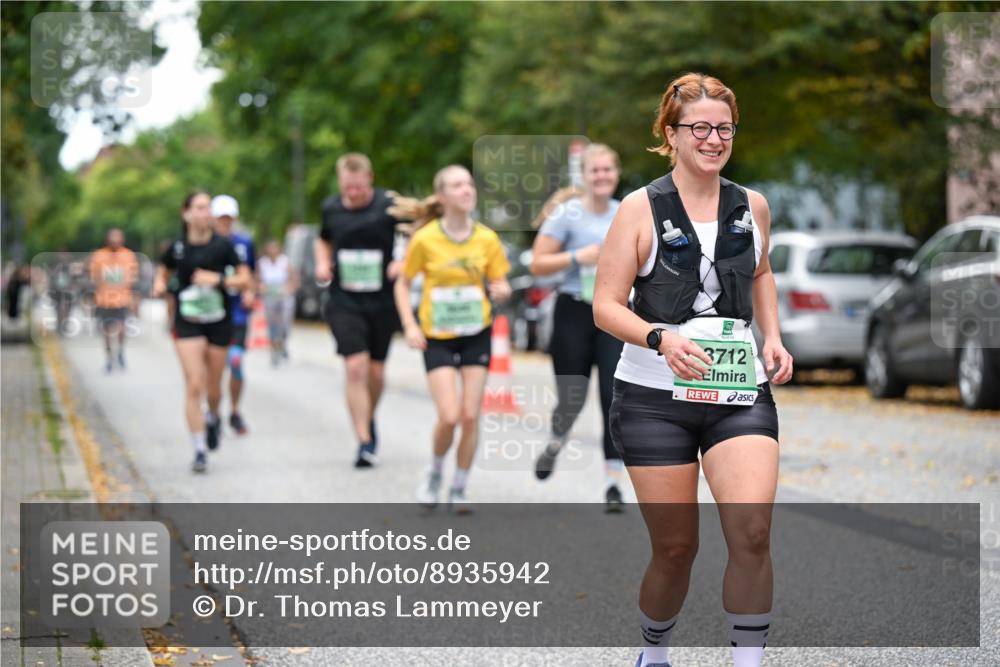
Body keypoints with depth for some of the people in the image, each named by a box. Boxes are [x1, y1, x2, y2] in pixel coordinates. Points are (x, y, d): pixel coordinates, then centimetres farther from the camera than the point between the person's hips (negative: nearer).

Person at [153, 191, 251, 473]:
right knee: (194, 386, -12)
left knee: (214, 388, 11)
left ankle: (213, 418, 47)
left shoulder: (222, 246, -5)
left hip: (219, 323, 1)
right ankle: (200, 450, -8)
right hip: (187, 324, -1)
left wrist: (218, 279, -19)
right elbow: (163, 271, 17)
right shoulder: (177, 247, -1)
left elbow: (244, 279, -4)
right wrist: (160, 285, -4)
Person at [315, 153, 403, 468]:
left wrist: (403, 263, -15)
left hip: (383, 302, 0)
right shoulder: (331, 208, 3)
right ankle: (365, 442, -12)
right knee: (355, 368, -13)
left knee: (375, 371, 10)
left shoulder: (390, 205, -7)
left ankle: (369, 420, 40)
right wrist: (322, 263, 2)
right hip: (344, 302, 0)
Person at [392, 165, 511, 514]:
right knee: (449, 416, -13)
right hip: (437, 337, -2)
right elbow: (402, 283, 1)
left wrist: (501, 290, -18)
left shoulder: (487, 238, -3)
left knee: (470, 416, -1)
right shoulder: (425, 239, -10)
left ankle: (459, 489, 16)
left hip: (476, 334, 2)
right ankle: (434, 473, 16)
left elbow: (501, 283, 6)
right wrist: (409, 325, -10)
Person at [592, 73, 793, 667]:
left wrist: (774, 338, 13)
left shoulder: (753, 207, 8)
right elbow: (606, 305, -5)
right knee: (676, 547, 4)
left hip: (740, 392, 2)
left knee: (752, 534, -18)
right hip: (655, 396, -2)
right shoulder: (641, 208, -4)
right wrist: (662, 338, -23)